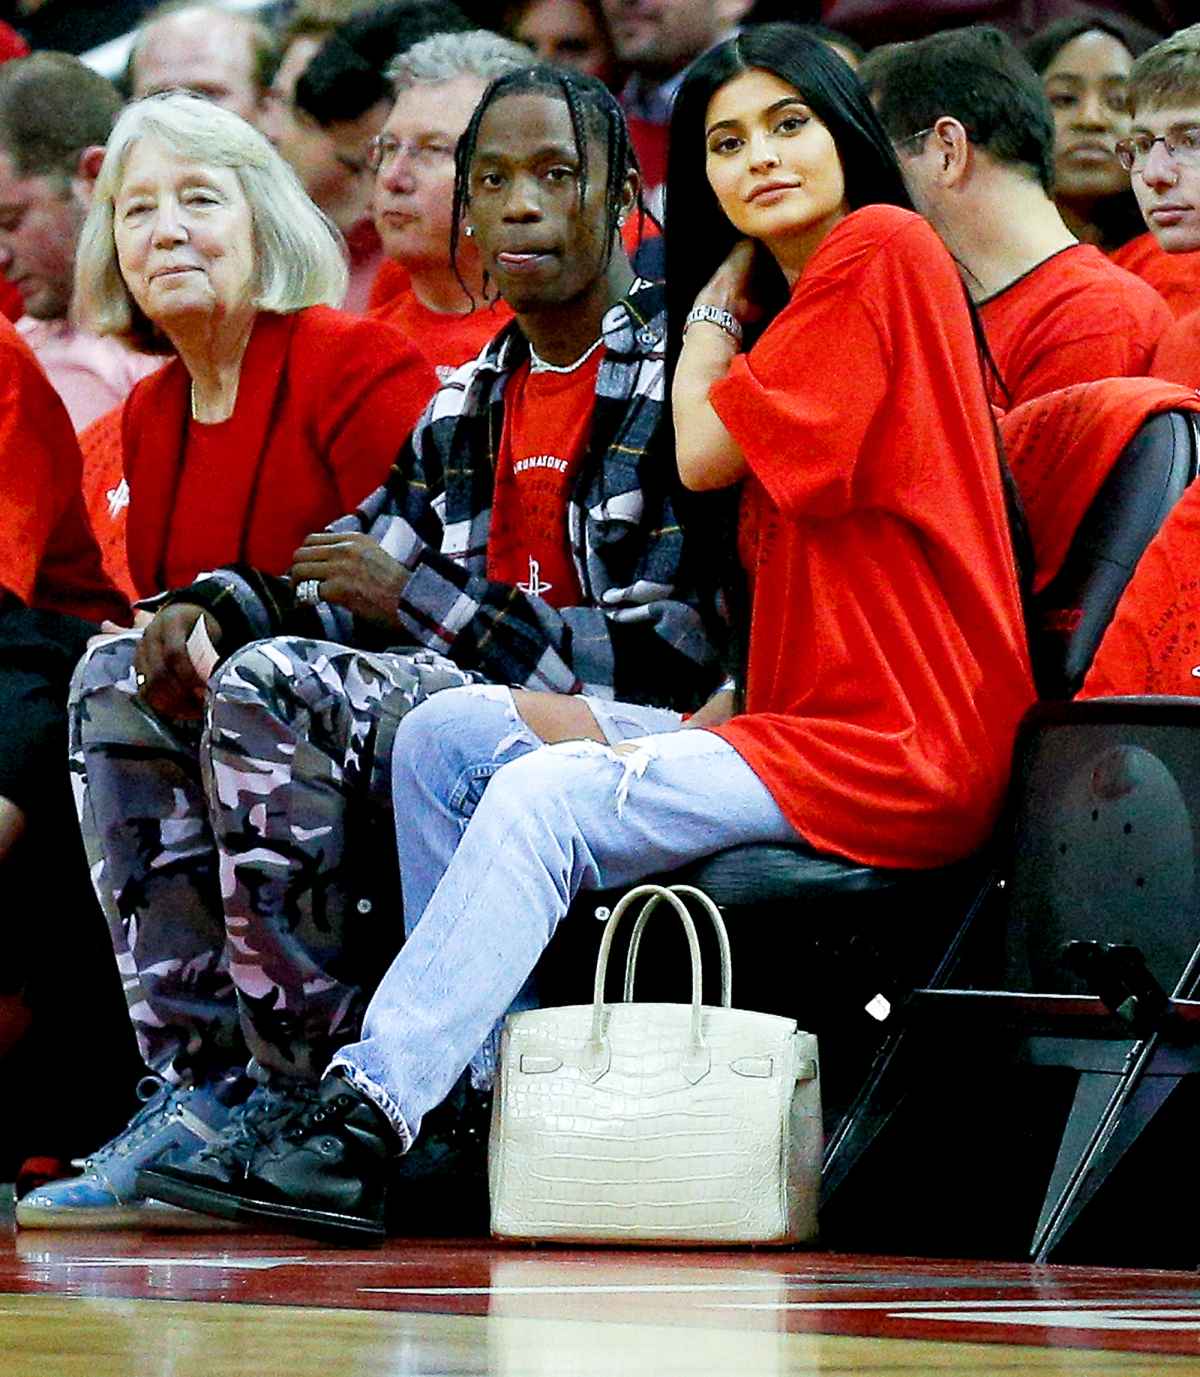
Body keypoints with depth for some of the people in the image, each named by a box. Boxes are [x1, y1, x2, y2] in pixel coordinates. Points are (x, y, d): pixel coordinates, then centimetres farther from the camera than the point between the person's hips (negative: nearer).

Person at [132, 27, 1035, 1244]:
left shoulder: (880, 249, -7)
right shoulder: (781, 304, 23)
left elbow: (707, 453, -12)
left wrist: (720, 291, 3)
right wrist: (709, 720, 3)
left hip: (889, 755, -10)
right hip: (796, 720, 10)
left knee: (546, 799, -25)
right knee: (445, 734, 5)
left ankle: (363, 1124, -28)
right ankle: (485, 1092, -4)